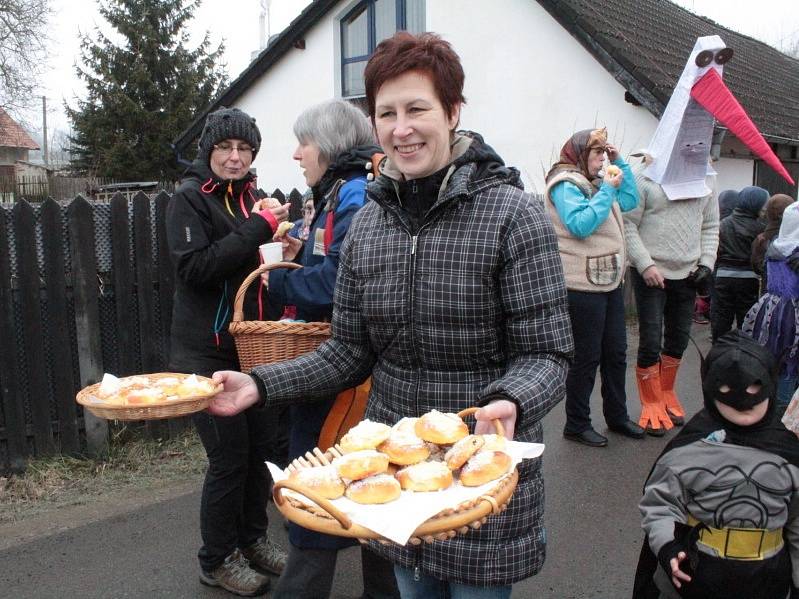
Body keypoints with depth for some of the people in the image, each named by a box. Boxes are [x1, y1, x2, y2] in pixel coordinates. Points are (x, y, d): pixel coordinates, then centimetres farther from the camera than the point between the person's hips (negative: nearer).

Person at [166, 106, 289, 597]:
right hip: (207, 352, -7)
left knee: (264, 445, 12)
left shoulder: (249, 196, 14)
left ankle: (253, 538, 31)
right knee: (229, 455, -1)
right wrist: (256, 228, -24)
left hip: (249, 346, 7)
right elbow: (194, 267, -21)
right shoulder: (189, 199, -8)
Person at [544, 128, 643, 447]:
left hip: (610, 282, 9)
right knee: (586, 357, -1)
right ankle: (576, 424, 13)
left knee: (616, 353, 16)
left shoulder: (594, 183, 16)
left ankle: (617, 415, 30)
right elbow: (581, 224, -25)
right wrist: (607, 190, -19)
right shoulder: (565, 184, -12)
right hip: (583, 286, -9)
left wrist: (620, 162, 13)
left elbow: (631, 200, 19)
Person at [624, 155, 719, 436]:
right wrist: (645, 265, -17)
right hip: (650, 274, -6)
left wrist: (706, 263, 1)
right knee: (651, 342, -2)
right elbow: (628, 225, -12)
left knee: (678, 339, 15)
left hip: (687, 275, 6)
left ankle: (666, 394, 34)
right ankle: (652, 405, 14)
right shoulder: (644, 175, -9)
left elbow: (710, 227, 14)